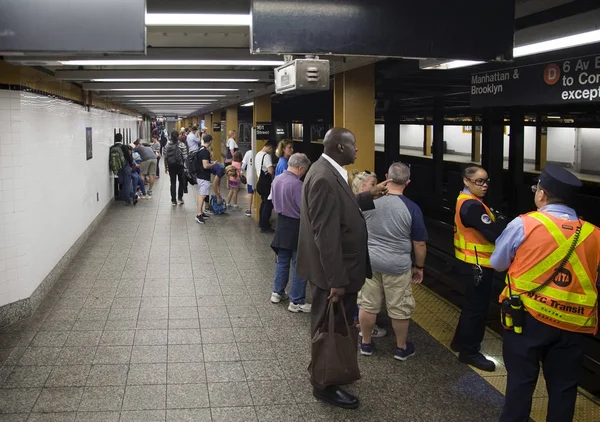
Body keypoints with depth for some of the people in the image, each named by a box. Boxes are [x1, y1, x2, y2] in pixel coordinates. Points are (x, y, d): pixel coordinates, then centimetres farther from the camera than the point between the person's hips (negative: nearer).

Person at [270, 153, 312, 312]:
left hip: (281, 223, 8)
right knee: (299, 264, 1)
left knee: (282, 260, 20)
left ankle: (277, 292, 30)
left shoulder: (276, 180, 3)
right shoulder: (296, 184, -23)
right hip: (296, 226, -8)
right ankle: (296, 302, 6)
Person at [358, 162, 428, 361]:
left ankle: (366, 344, 28)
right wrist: (419, 267, 6)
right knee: (400, 309, 12)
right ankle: (402, 348, 26)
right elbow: (420, 244, -7)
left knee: (368, 305, 14)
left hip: (369, 261, 3)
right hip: (398, 265, -3)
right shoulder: (412, 208, -13)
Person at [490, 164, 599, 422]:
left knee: (520, 380, 9)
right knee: (563, 386, 13)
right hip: (573, 324, 3)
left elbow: (497, 263, 5)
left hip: (530, 317, -3)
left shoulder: (524, 225, -9)